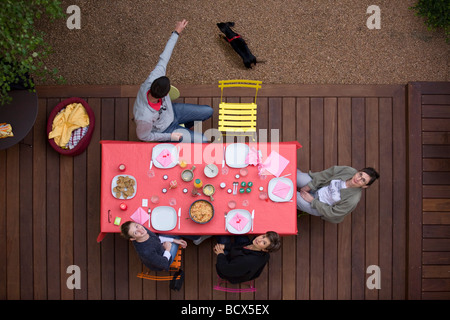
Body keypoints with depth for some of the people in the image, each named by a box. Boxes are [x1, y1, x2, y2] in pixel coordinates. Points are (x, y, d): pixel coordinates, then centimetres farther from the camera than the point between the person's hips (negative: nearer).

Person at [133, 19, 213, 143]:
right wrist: (170, 137, -16)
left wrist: (176, 32, -11)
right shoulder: (145, 118, -45)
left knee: (208, 112, 7)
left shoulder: (152, 80, -33)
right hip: (163, 131, -6)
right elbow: (142, 136, -24)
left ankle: (181, 127, 31)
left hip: (171, 111, 6)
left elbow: (163, 59, -18)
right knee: (203, 142, -6)